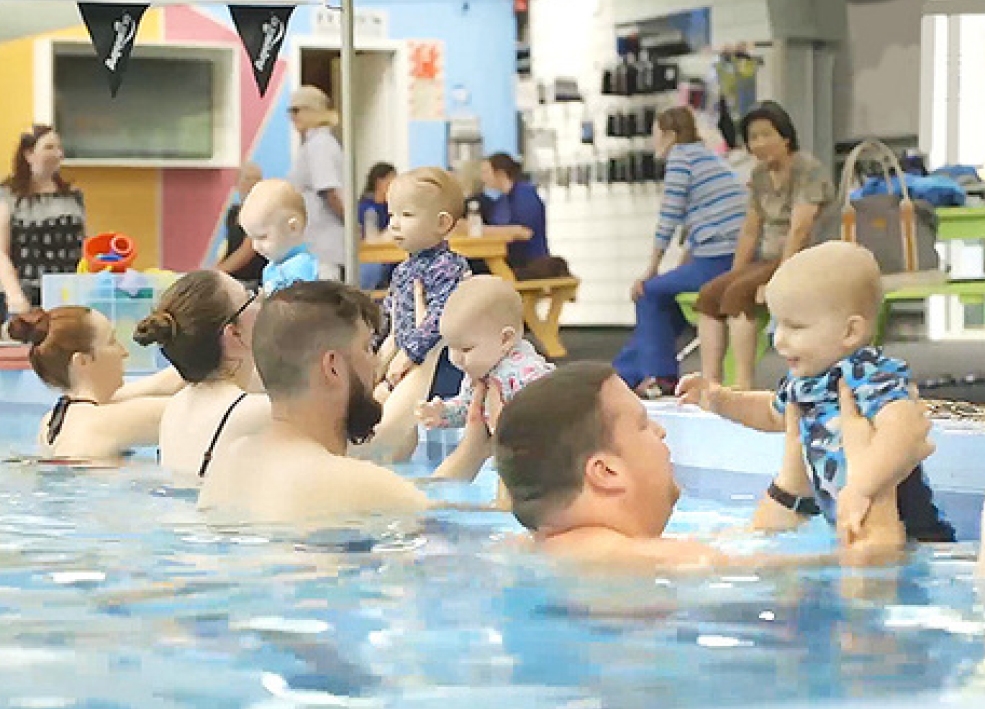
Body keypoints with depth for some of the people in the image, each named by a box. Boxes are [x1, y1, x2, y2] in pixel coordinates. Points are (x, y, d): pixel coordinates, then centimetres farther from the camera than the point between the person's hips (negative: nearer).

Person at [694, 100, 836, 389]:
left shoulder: (807, 170, -11)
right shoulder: (760, 174, 14)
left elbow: (799, 230, -20)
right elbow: (750, 230, 16)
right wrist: (733, 275, 4)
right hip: (769, 259, 8)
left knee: (739, 293, -29)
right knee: (709, 294, -13)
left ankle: (743, 385, -31)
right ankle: (709, 383, -22)